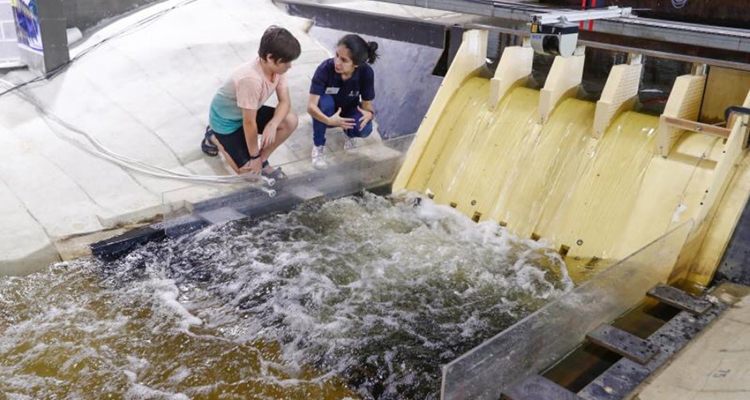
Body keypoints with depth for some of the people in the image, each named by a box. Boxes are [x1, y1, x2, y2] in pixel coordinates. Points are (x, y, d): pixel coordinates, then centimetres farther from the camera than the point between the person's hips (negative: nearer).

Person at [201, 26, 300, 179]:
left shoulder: (276, 67, -16)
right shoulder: (251, 79, -39)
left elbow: (285, 101, -10)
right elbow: (249, 123, -31)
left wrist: (272, 125, -30)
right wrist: (254, 156, -19)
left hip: (249, 112, 7)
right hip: (225, 119, -7)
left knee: (290, 121, -12)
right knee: (248, 169, -8)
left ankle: (262, 161, 6)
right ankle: (214, 138, 15)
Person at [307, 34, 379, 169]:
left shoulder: (366, 72, -26)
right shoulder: (325, 68, -32)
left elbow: (367, 103, -18)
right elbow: (311, 105, -35)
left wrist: (369, 113, -42)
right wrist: (329, 120, -53)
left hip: (349, 110, 1)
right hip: (327, 114, -1)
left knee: (364, 129, -30)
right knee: (324, 101, -36)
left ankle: (348, 132, 10)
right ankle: (318, 146, -12)